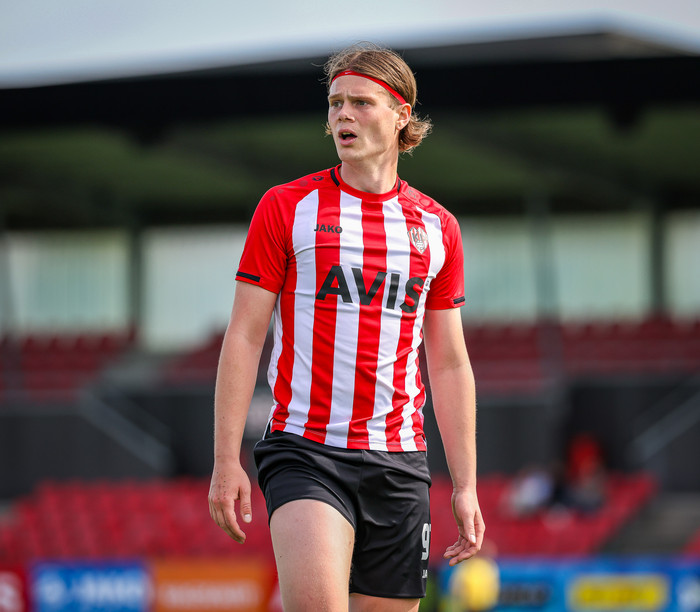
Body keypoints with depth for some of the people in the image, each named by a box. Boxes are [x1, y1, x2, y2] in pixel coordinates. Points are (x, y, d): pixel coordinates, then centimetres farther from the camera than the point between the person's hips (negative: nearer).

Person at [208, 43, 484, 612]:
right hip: (303, 452, -3)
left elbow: (449, 363, 14)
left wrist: (466, 486, 9)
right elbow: (244, 337, 1)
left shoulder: (438, 227, 11)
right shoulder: (285, 207, 2)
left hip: (399, 464, 3)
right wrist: (226, 462, -7)